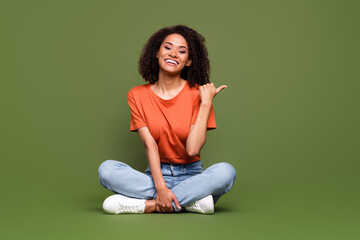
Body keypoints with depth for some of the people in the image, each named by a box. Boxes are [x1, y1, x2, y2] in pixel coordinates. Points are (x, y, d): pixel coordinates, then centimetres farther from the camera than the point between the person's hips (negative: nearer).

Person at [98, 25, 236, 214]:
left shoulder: (196, 94, -3)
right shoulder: (137, 95, 2)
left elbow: (192, 149, -14)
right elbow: (149, 145, -8)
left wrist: (206, 103, -13)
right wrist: (160, 186, -21)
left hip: (191, 175, -1)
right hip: (155, 174, 1)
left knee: (225, 171, -31)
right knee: (106, 169, -25)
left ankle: (148, 204, -27)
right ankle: (192, 201, -26)